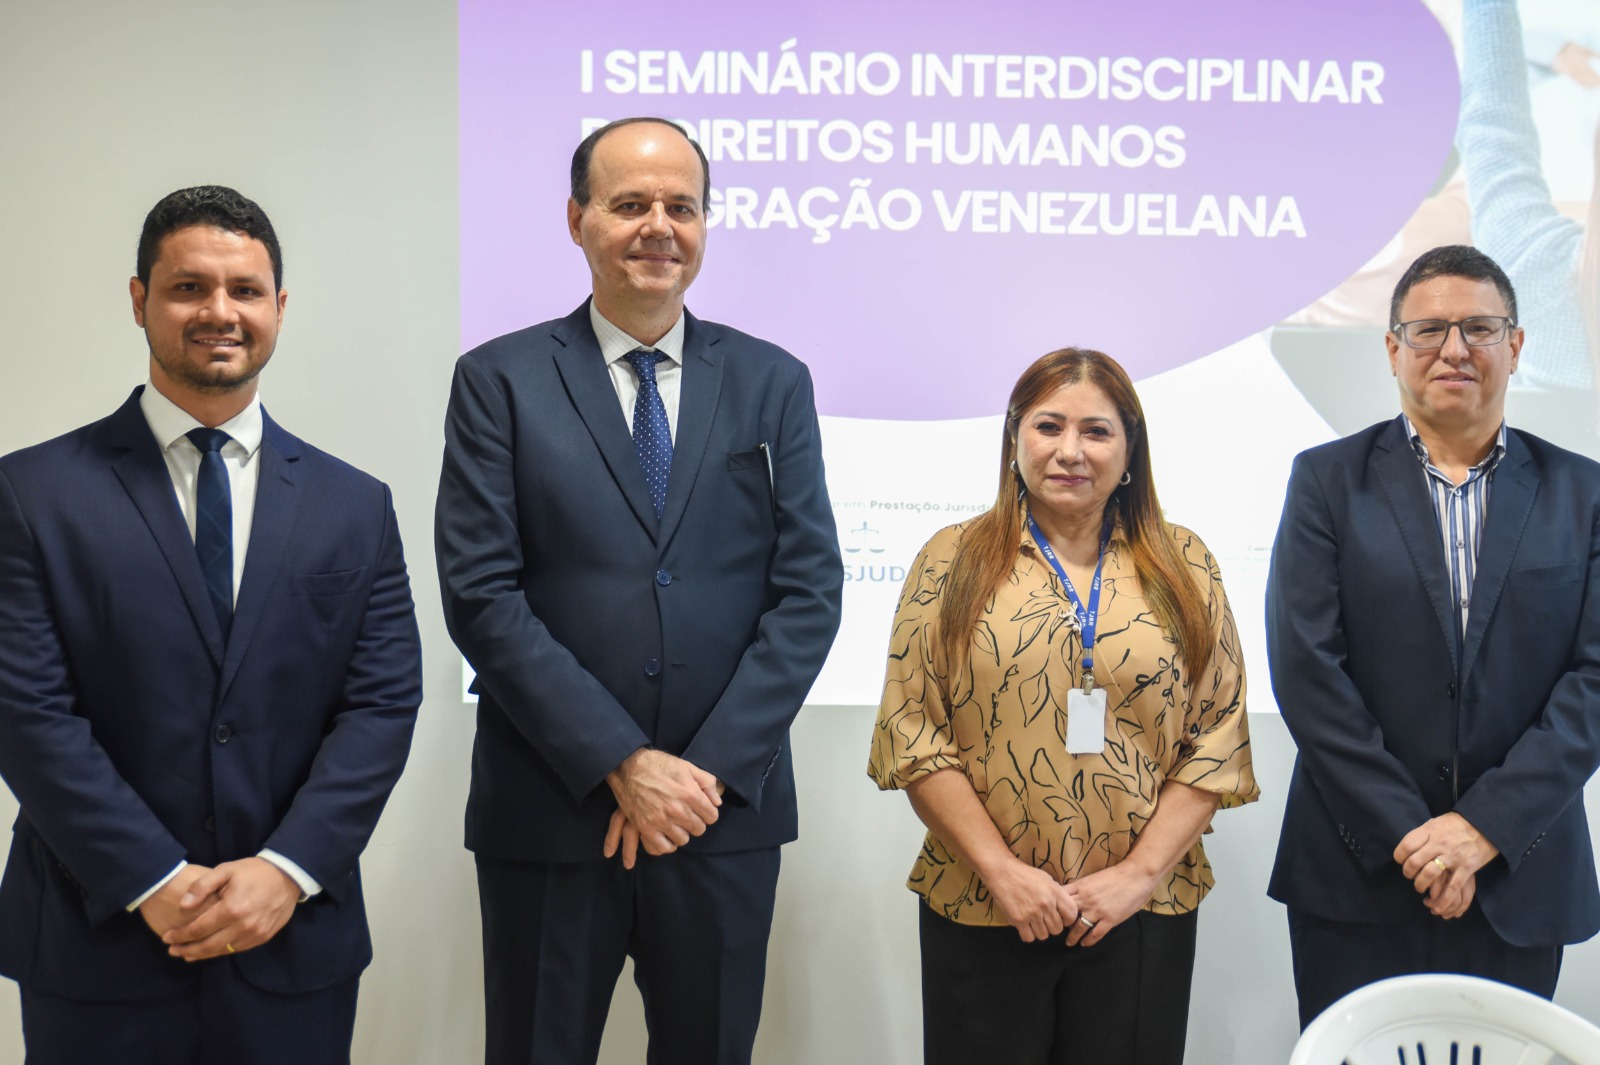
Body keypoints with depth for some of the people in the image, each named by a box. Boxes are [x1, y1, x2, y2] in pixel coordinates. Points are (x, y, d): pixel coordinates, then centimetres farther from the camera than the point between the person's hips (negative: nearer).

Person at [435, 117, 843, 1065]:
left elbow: (809, 591, 0)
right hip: (550, 815, -1)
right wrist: (622, 764, -13)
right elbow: (481, 595, -8)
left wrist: (709, 768, -10)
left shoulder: (773, 383, 6)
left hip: (726, 811, 2)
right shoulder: (500, 381, 0)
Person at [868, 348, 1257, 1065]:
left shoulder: (1184, 567, 6)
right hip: (980, 912, -1)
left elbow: (1220, 736, 3)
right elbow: (910, 729, -3)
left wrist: (1141, 871, -7)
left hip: (1141, 916, 1)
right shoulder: (954, 561, 2)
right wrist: (1001, 870, -10)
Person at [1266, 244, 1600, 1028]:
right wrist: (1406, 835, -12)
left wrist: (1487, 825, -13)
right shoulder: (1328, 480, 1)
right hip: (1356, 875, -1)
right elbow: (1306, 669, -7)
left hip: (1519, 878, 2)